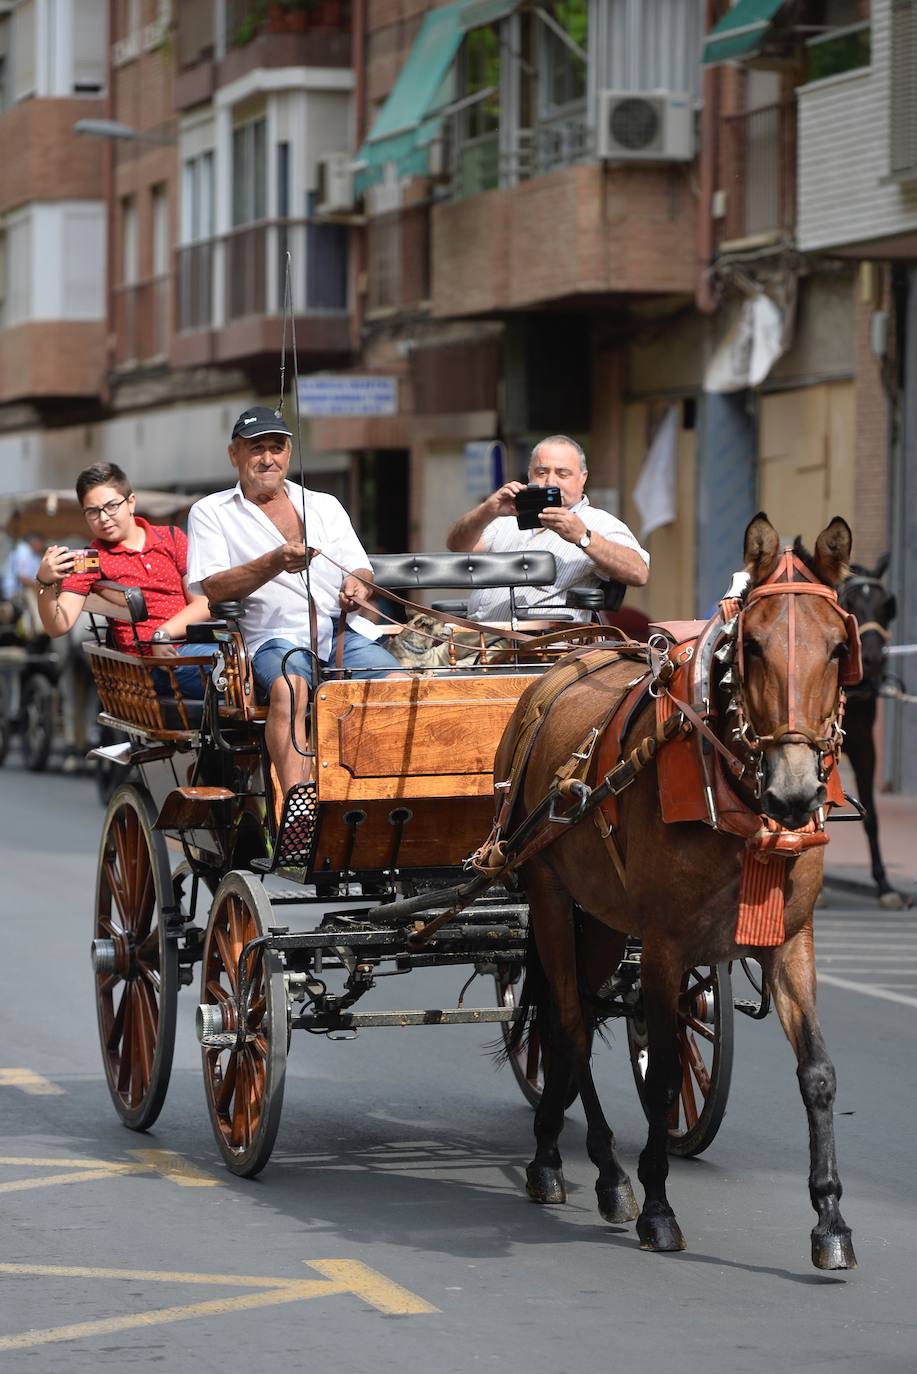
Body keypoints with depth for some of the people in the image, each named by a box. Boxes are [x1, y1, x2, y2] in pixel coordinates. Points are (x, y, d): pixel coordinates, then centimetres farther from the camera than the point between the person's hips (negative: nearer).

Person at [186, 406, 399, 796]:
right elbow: (214, 588, 1)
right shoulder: (211, 512, 15)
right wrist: (274, 564, -16)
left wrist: (356, 586, -6)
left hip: (346, 629, 4)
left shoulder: (325, 506, 26)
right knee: (289, 688, -38)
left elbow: (362, 571, 20)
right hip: (276, 636, -4)